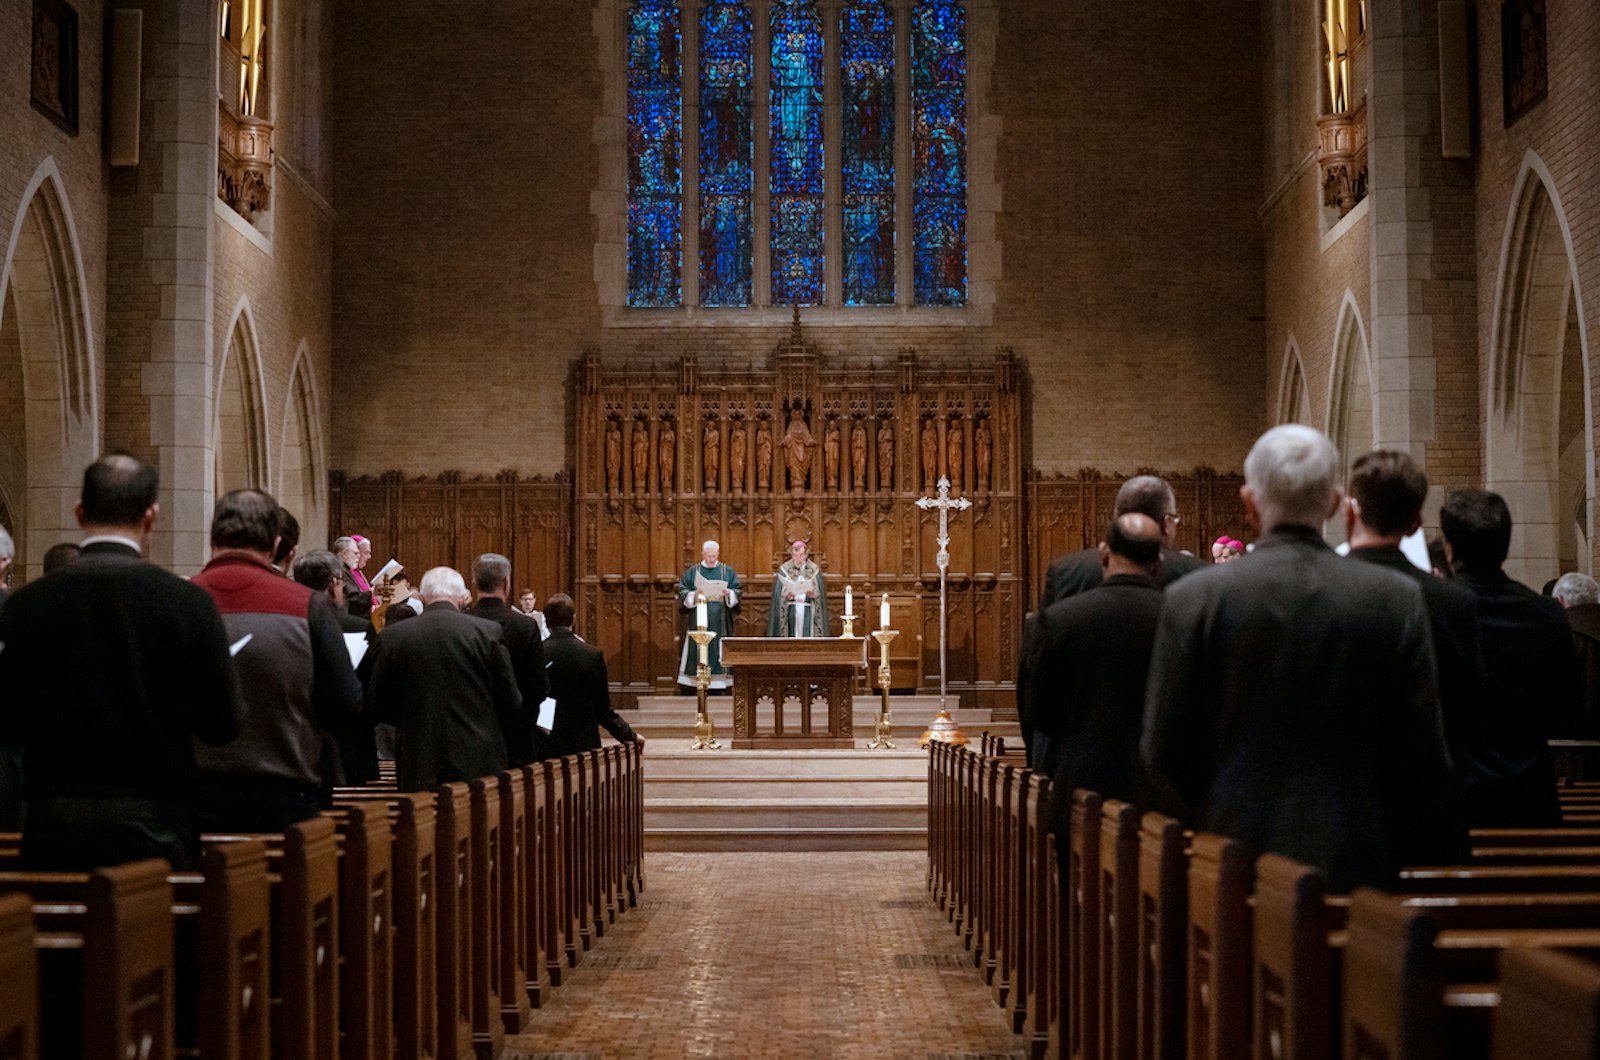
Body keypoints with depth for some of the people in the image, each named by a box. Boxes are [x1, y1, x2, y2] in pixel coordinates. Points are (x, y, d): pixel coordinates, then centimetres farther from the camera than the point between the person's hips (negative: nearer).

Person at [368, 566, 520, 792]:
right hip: (480, 764, -1)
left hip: (420, 766, 1)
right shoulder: (488, 632, -4)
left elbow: (379, 707, 6)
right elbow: (511, 704, 1)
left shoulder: (393, 636, -1)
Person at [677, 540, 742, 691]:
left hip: (720, 620, 0)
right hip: (698, 620, 0)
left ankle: (719, 686, -2)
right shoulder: (692, 572, 8)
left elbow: (738, 591, 6)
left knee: (719, 651, -3)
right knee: (697, 651, -5)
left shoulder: (728, 571, 10)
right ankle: (693, 686, -4)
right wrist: (694, 595, -16)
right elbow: (682, 592, 3)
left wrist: (729, 594, -15)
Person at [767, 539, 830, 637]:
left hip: (808, 612, 1)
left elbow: (820, 595, 4)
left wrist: (814, 595, -17)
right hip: (791, 612, -1)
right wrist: (786, 596, -20)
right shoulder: (784, 570, 4)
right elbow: (778, 595, 1)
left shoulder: (814, 571, 6)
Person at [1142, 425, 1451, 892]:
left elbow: (1163, 754, -4)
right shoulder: (1398, 600, -4)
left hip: (1233, 855, -1)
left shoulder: (1191, 599, -8)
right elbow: (1428, 766, -1)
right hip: (1355, 859, 1)